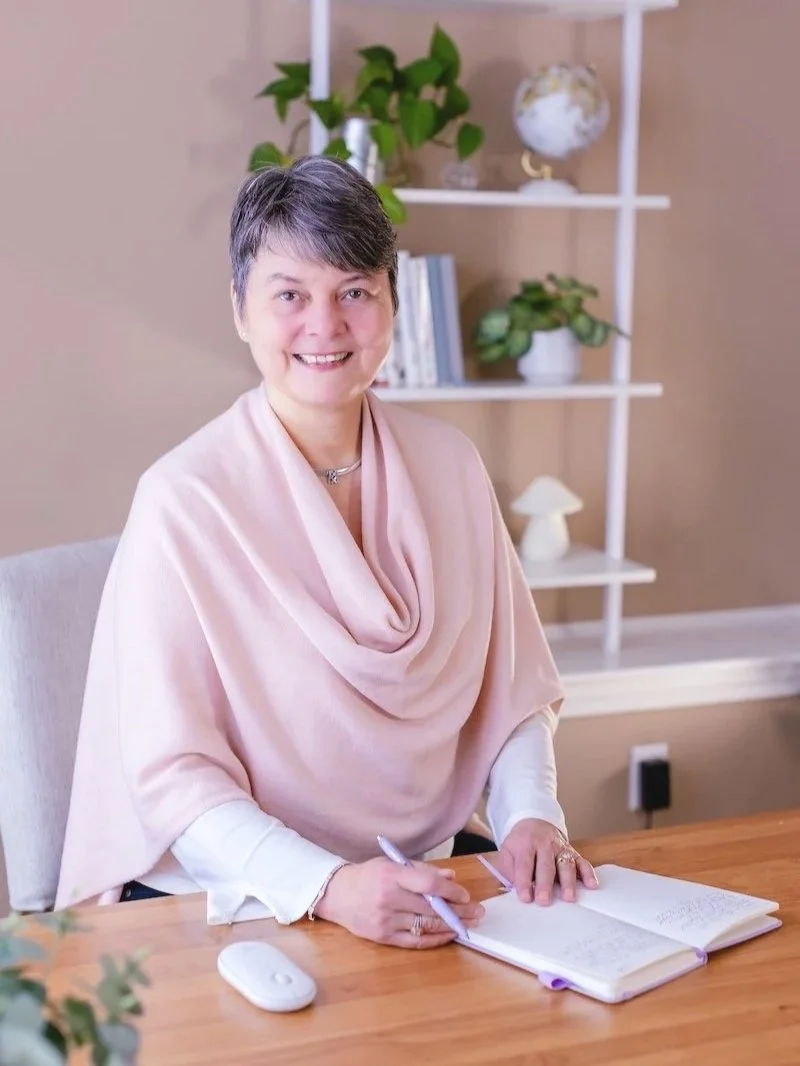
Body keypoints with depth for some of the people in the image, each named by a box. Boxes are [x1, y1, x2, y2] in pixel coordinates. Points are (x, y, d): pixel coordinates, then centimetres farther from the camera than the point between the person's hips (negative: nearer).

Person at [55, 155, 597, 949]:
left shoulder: (450, 466, 4)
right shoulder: (182, 501, -13)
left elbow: (511, 687, 9)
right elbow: (175, 774, -15)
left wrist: (530, 815, -9)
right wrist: (330, 887, -29)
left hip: (428, 876, 4)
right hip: (231, 902, -4)